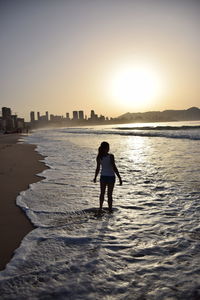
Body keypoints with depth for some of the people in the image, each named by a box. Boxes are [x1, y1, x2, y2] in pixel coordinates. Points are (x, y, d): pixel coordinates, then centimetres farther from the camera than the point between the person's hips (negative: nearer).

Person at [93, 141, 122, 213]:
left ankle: (100, 208, 21)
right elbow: (114, 168, -17)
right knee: (109, 194, 7)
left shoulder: (99, 157, -6)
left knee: (102, 193, 18)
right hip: (111, 177, -3)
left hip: (103, 177, 3)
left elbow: (98, 168, -2)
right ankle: (110, 209, 15)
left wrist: (95, 177, 11)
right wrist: (119, 178, -11)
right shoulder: (111, 156, -17)